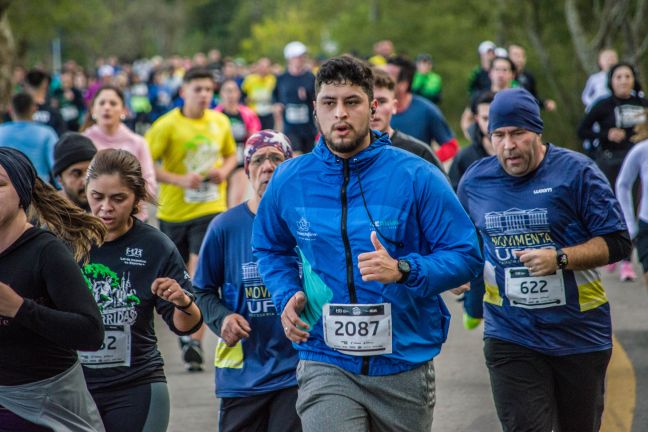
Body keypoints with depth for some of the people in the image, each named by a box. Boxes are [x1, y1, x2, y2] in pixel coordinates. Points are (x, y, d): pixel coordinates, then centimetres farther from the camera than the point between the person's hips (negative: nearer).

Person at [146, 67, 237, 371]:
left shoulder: (220, 122, 4)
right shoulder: (167, 125, -8)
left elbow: (231, 154, 21)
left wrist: (224, 171, -1)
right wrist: (179, 180, -21)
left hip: (210, 209, 0)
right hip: (174, 210, 0)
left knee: (200, 271, -16)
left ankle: (195, 341, -17)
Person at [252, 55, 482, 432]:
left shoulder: (417, 177, -6)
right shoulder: (289, 181, 2)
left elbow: (466, 255, -6)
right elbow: (270, 247, 22)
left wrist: (402, 270, -22)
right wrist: (286, 295, 2)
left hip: (405, 365, 0)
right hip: (326, 367, 0)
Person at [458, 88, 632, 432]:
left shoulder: (576, 172, -7)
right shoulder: (474, 181, 4)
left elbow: (617, 242, -8)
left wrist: (560, 259, -21)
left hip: (579, 335, -1)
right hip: (510, 336, 1)